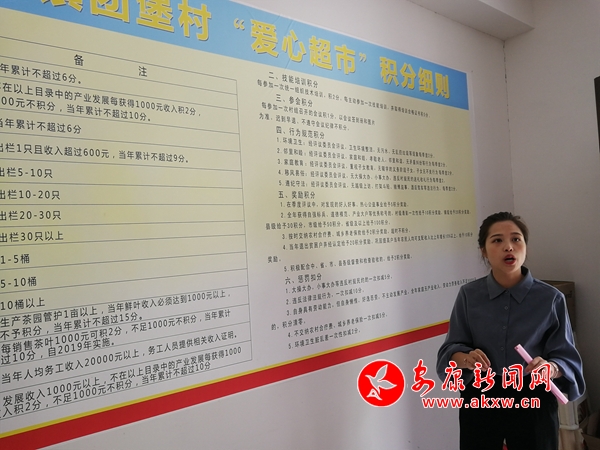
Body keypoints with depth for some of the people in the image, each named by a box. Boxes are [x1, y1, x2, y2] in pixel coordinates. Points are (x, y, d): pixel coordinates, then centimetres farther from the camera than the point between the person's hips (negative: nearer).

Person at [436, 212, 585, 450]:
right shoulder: (468, 295, -6)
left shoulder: (551, 298, -8)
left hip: (533, 402, 0)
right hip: (480, 400, 1)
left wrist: (550, 368, -26)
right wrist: (465, 358, -24)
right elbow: (450, 350, -3)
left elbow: (567, 358, -5)